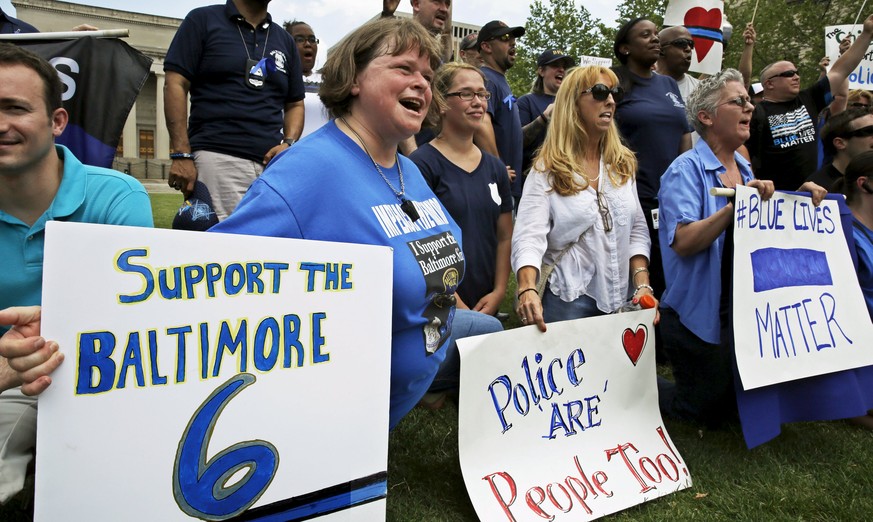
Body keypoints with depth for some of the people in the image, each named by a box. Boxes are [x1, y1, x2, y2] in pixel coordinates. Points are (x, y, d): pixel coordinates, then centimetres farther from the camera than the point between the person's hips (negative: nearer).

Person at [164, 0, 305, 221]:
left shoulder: (285, 40, 21)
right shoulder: (203, 20, 9)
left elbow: (295, 104, 22)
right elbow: (175, 84, 1)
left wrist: (289, 144, 1)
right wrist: (181, 154, -9)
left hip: (271, 162, 4)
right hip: (218, 158, -4)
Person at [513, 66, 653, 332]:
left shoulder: (623, 163, 9)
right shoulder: (547, 170, -7)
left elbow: (637, 230, 8)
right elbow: (529, 237, -19)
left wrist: (643, 285, -6)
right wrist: (527, 289, -36)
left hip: (623, 301, 5)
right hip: (570, 302, -5)